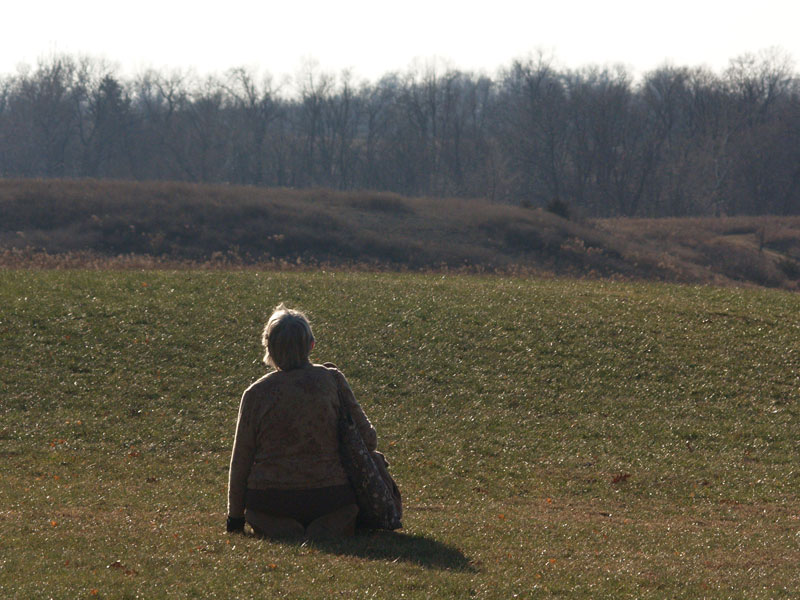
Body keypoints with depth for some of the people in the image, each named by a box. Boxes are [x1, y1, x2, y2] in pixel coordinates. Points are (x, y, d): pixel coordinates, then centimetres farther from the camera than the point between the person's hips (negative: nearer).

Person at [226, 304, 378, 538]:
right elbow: (367, 439, -1)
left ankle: (278, 528, -4)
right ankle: (329, 526, -7)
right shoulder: (332, 380, -2)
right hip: (330, 495, -1)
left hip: (269, 499, 1)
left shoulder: (255, 393, -3)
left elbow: (241, 460, 3)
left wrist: (235, 516, 14)